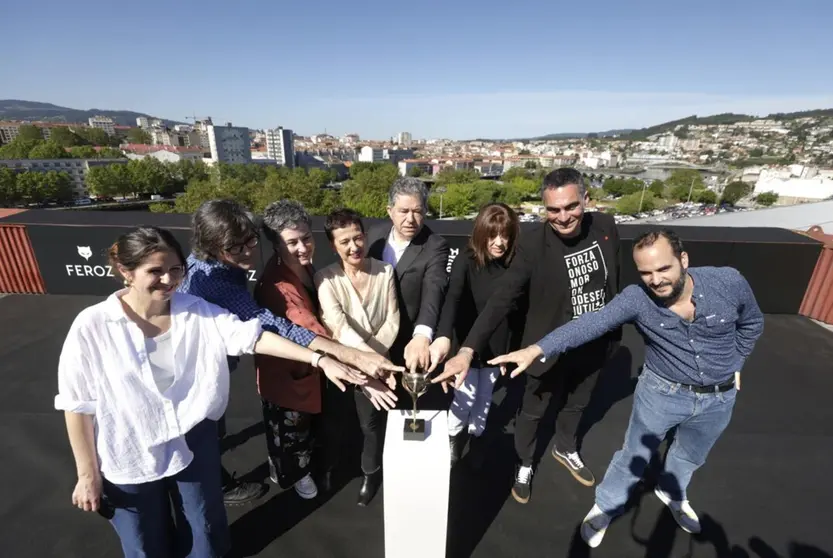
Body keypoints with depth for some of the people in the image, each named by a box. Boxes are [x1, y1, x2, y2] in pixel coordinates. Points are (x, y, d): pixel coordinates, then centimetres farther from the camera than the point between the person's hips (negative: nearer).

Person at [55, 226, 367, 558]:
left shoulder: (196, 311, -12)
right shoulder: (92, 327, -17)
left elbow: (251, 336, -19)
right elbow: (78, 406, -10)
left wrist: (319, 359, -27)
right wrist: (88, 474, -4)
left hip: (195, 447, 2)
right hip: (129, 462, -1)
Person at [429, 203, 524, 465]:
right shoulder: (466, 261, -18)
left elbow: (518, 311, -1)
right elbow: (452, 298, -35)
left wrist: (513, 350, 2)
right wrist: (443, 336, -51)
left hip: (496, 348, 3)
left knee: (484, 400, 18)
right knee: (465, 399, 9)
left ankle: (475, 439, 44)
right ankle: (452, 441, 38)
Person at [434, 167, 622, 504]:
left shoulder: (605, 227, -12)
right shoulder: (533, 244, -27)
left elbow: (613, 281, 3)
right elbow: (502, 298, -31)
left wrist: (613, 327, 12)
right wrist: (468, 350, -40)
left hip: (595, 344, 5)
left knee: (577, 403, 28)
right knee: (533, 411, 17)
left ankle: (566, 450, 58)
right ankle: (525, 464, 46)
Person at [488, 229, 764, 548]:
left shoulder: (729, 282, -20)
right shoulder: (636, 299, -27)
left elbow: (751, 324, 1)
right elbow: (589, 324, -39)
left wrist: (734, 364, 3)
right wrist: (536, 350, -51)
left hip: (719, 397, 3)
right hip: (662, 392, -2)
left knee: (690, 457, 27)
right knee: (634, 457, 12)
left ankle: (672, 493, 59)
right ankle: (605, 507, 38)